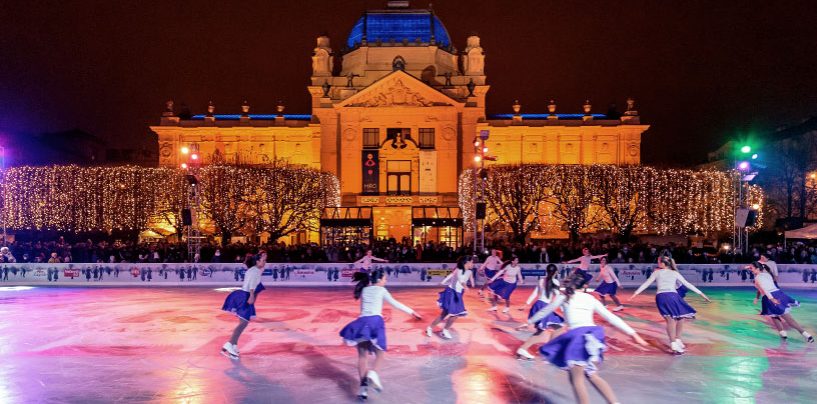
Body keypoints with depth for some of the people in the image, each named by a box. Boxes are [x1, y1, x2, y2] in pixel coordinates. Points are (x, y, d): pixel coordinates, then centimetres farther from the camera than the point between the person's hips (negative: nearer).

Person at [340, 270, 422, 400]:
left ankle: (363, 386, -6)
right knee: (379, 353, 6)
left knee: (362, 355, 5)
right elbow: (395, 303, 9)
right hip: (375, 321, -4)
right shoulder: (381, 290, 9)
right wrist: (412, 312, 14)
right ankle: (372, 372, -23)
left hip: (362, 322, 4)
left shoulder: (364, 290, 20)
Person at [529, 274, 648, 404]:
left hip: (577, 335, -5)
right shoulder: (591, 298, 22)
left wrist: (529, 322, 40)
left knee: (577, 378, 2)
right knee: (592, 375, 18)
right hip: (593, 334, 5)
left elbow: (544, 311, 26)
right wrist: (633, 334, 24)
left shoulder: (563, 297, 15)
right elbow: (612, 317, 21)